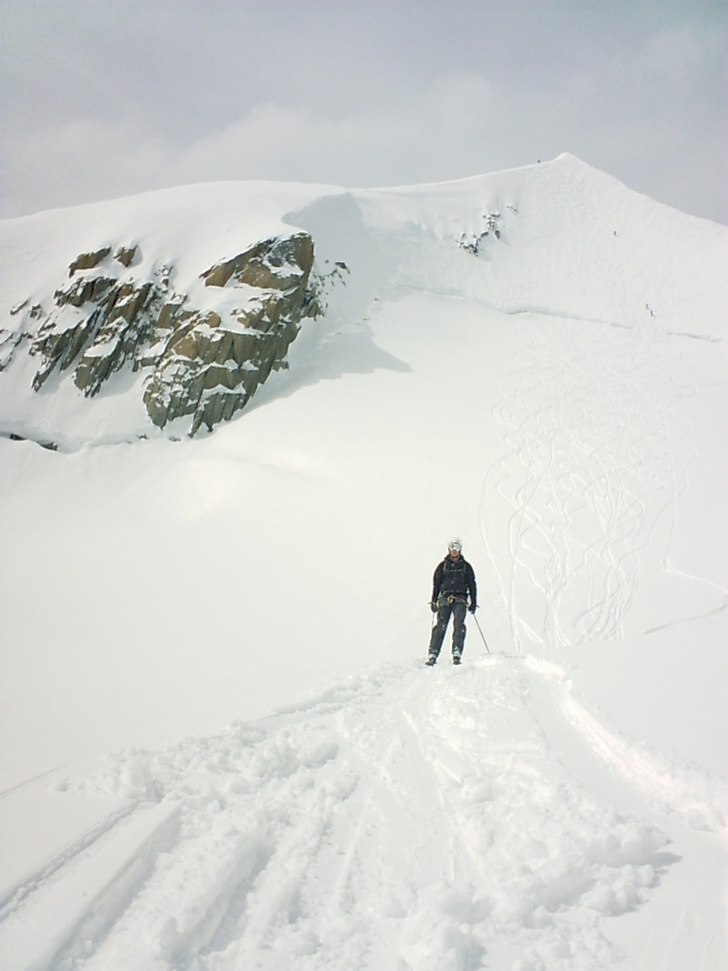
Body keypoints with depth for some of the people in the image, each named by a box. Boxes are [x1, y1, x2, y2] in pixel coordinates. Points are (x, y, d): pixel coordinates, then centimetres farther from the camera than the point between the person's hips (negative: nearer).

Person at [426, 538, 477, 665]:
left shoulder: (466, 566, 12)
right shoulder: (443, 566, 11)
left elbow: (472, 584, 14)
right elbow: (436, 583, 12)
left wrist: (473, 602, 9)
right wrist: (434, 601, 6)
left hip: (460, 599, 0)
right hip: (445, 598, 0)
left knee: (459, 624, -17)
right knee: (440, 625, -8)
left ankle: (456, 653, -20)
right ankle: (432, 654, -9)